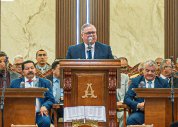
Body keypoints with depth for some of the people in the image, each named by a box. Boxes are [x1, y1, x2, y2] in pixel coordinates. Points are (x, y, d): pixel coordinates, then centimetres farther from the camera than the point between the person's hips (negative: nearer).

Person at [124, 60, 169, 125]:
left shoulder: (163, 82, 13)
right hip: (140, 112, 0)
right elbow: (127, 98, 5)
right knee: (131, 119, -33)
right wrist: (138, 105, -15)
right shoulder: (135, 81, 12)